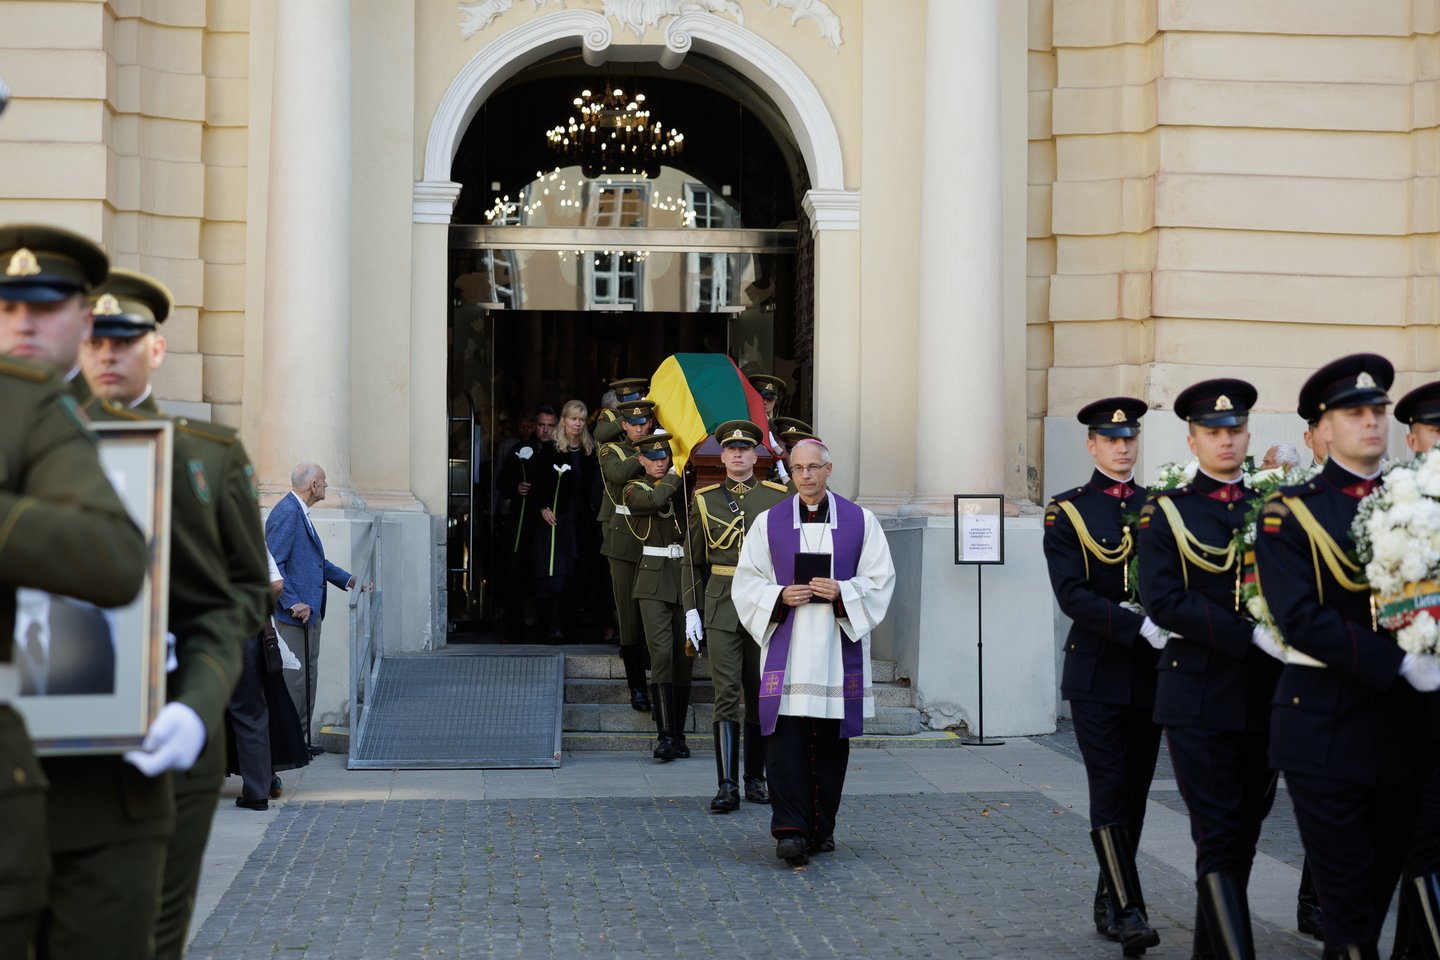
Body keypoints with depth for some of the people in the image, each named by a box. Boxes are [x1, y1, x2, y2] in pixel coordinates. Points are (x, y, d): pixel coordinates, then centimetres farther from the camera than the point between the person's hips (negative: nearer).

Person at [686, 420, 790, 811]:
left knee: (760, 695, 7)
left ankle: (755, 779, 19)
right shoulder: (704, 500, 6)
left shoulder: (780, 497, 4)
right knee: (726, 695, -7)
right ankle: (727, 786, -8)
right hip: (721, 606, 0)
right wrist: (691, 609, 3)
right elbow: (693, 559, 10)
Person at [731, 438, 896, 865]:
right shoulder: (768, 522, 7)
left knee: (831, 741, 5)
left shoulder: (860, 521, 6)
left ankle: (822, 828, 17)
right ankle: (790, 830, -13)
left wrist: (842, 593, -13)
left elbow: (880, 579, 5)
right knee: (786, 738, -11)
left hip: (838, 647, 1)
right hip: (786, 648, -1)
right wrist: (781, 597, -11)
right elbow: (747, 582, 7)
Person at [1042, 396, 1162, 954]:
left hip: (1151, 672, 4)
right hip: (1098, 672, -4)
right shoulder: (1068, 512, -2)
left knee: (1135, 793, 9)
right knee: (1110, 792, -8)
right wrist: (1140, 626, -22)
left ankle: (1109, 903, 20)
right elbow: (1072, 595, -12)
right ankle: (1127, 909, -7)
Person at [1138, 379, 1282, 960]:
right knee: (1220, 840, -8)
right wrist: (1252, 635, -20)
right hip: (1198, 697, -4)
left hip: (1266, 695, 4)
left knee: (1245, 833, 11)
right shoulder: (1165, 514, -1)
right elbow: (1164, 601, -12)